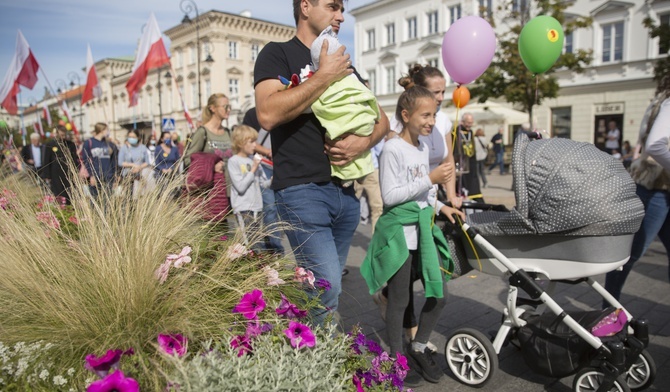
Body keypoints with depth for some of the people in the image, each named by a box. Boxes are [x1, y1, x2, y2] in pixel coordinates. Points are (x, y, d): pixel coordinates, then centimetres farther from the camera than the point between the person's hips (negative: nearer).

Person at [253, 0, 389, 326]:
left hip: (345, 191, 6)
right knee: (327, 288, -13)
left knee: (328, 283, 13)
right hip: (302, 190, -6)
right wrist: (325, 76, -12)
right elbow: (268, 114, -18)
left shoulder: (344, 65, 20)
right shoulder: (278, 54, 1)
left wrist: (363, 141, -6)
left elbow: (381, 120, 17)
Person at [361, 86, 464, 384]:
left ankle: (419, 348, 31)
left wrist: (440, 206, 8)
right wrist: (431, 179, -21)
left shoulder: (424, 147, 10)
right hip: (400, 233, -7)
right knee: (400, 300, 6)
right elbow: (390, 196, -19)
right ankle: (397, 357, 26)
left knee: (438, 295, 11)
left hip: (424, 229, 7)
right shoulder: (393, 149, -13)